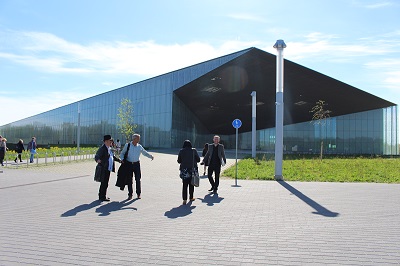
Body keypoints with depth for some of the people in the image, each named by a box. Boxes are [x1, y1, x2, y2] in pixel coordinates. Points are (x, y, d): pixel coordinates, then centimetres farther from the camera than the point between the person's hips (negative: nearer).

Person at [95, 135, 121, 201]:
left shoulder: (109, 148, 14)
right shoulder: (102, 148, -14)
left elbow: (113, 156, 27)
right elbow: (96, 156, -25)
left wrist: (119, 160, 20)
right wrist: (98, 160, -46)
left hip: (108, 169, 9)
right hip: (104, 169, -9)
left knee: (105, 183, 16)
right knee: (104, 183, -4)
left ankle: (103, 196, 26)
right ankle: (102, 197, 5)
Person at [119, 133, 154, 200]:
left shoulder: (139, 146, 4)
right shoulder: (127, 145, 0)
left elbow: (145, 153, 11)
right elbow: (122, 153, 8)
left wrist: (151, 156, -6)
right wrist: (122, 159, -9)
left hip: (137, 164, 1)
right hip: (129, 164, -1)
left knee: (138, 179, 1)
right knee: (129, 180, 4)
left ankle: (139, 194, 14)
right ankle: (130, 194, 15)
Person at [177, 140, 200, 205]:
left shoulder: (181, 151, -3)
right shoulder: (194, 150, -4)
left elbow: (179, 161, 1)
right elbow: (198, 159, 0)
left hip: (184, 169, 0)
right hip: (192, 169, 0)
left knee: (184, 185, 2)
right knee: (191, 184, 16)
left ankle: (184, 200, -7)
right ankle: (191, 197, 28)